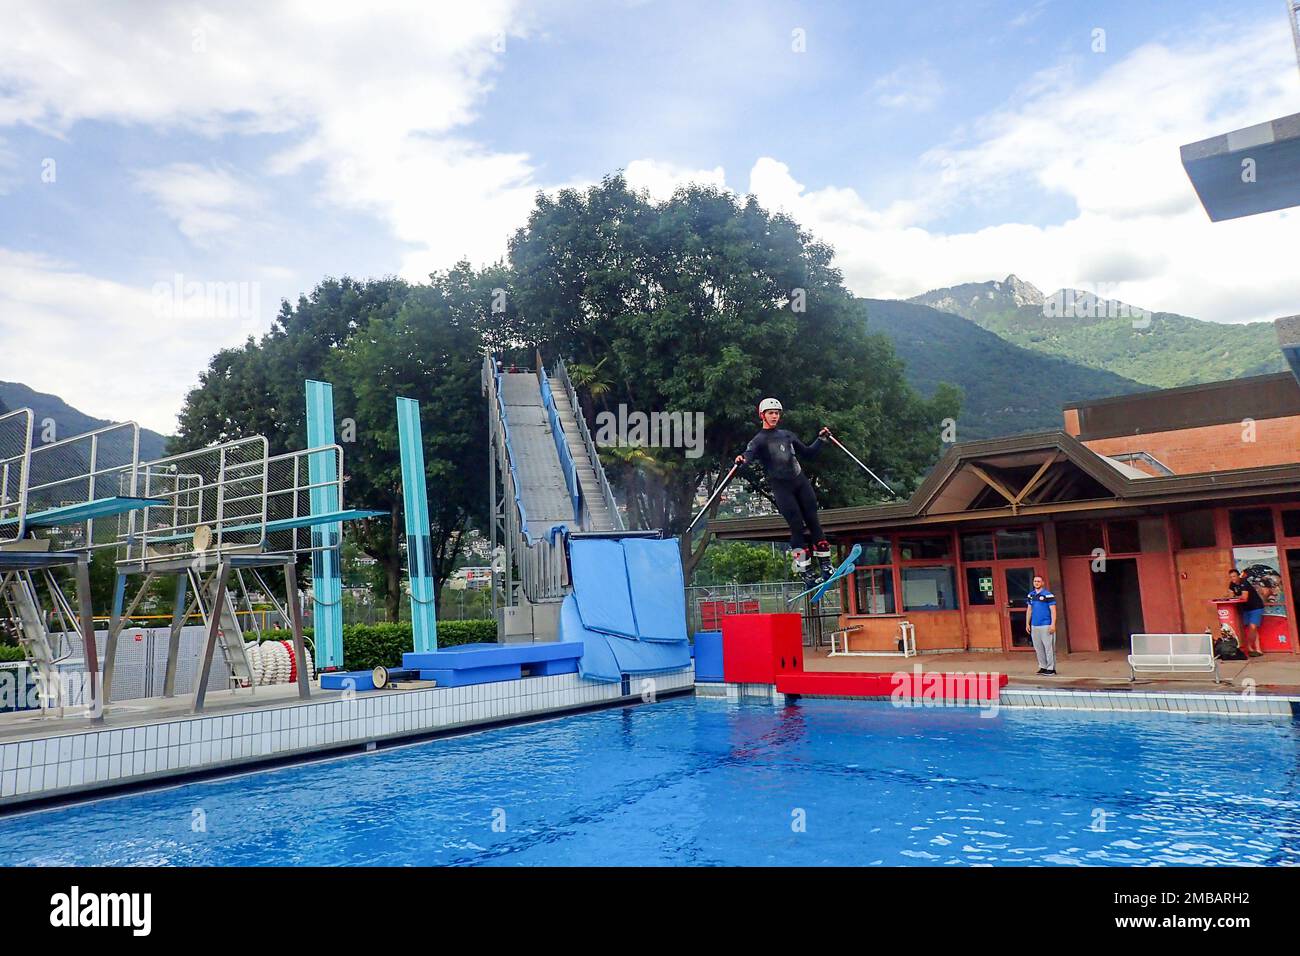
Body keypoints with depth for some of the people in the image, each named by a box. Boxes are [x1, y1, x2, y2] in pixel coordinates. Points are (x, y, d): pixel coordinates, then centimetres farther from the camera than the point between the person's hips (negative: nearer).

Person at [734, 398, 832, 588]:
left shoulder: (786, 435, 18)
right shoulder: (759, 440, 3)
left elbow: (808, 453, 26)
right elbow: (750, 453, -19)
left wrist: (820, 439, 13)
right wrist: (743, 459, -41)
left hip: (801, 481, 4)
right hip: (781, 487, -4)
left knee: (813, 521, -1)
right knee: (797, 526, -8)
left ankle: (826, 564, 6)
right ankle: (807, 573, -3)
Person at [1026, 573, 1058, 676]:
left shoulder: (1048, 595, -6)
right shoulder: (1030, 595, 12)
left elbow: (1053, 610, -7)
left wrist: (1053, 624, -14)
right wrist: (1027, 624, 15)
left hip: (1046, 626, -6)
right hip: (1034, 626, 6)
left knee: (1049, 647, -5)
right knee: (1038, 648, 10)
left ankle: (1051, 668, 1)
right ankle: (1043, 667, 18)